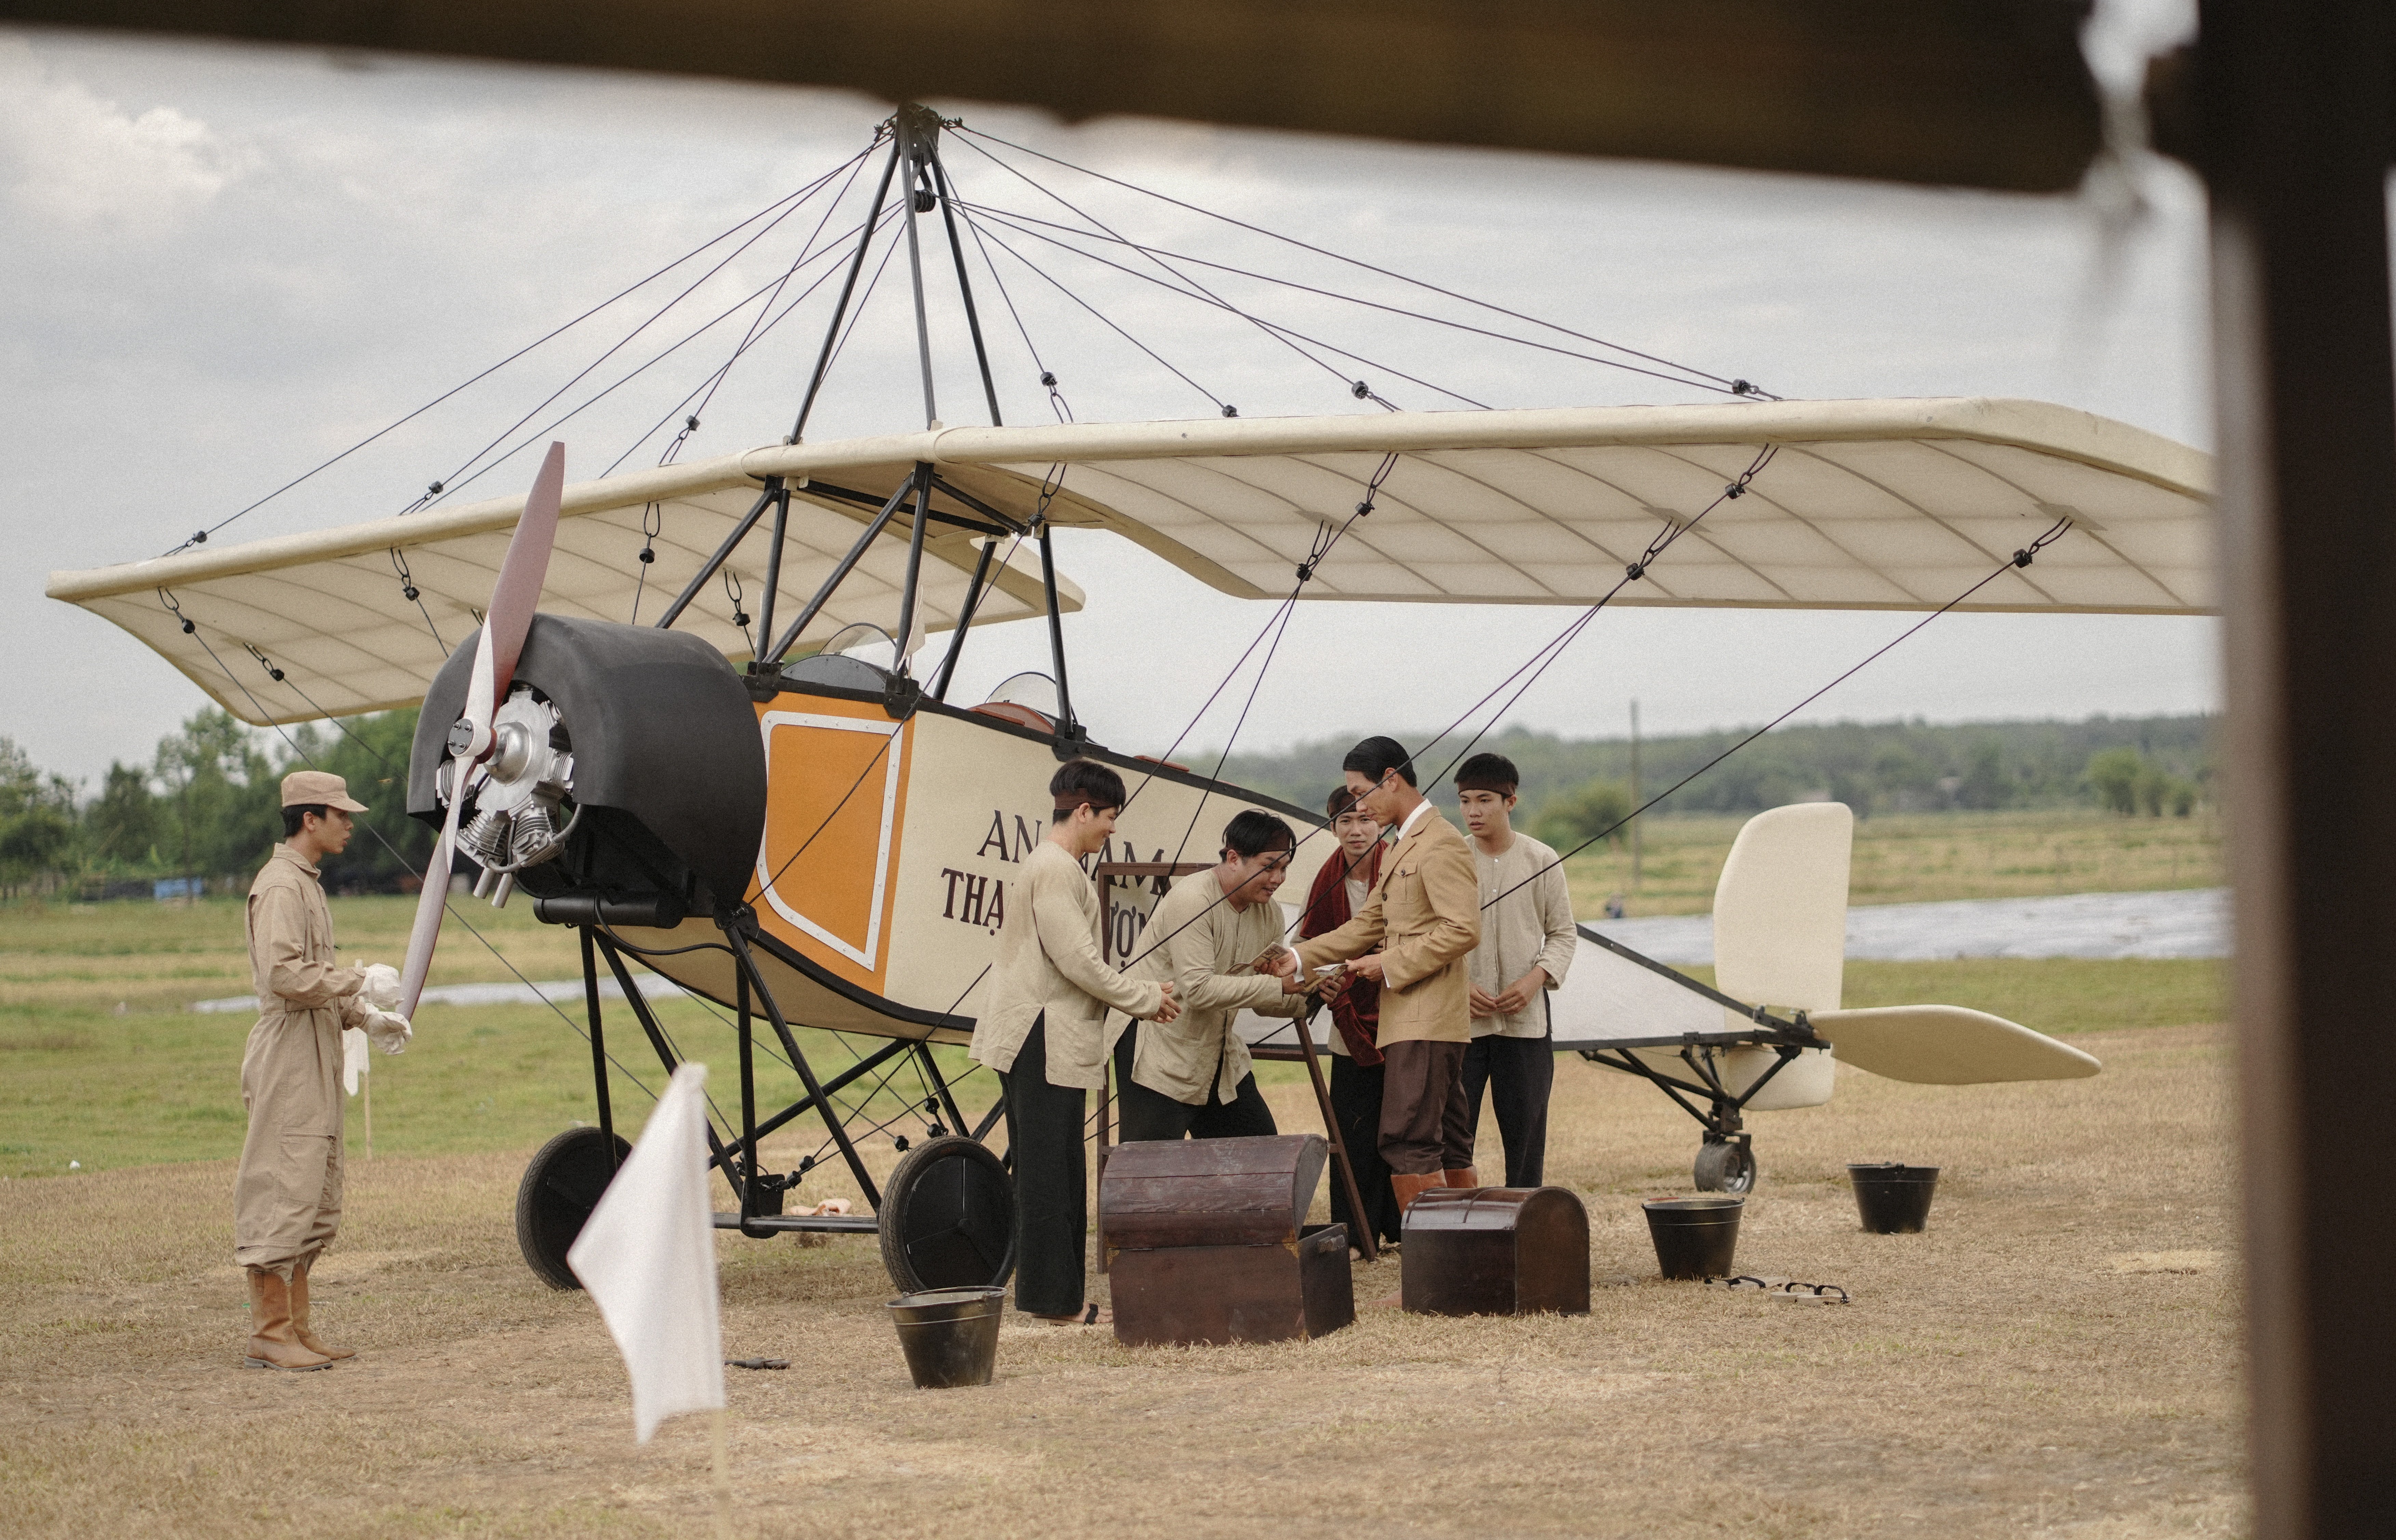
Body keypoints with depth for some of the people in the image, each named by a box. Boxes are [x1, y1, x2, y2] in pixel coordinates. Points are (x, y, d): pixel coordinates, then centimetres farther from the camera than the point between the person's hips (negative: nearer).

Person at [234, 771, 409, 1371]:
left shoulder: (306, 884, 20)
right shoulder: (280, 886, -12)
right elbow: (284, 973, -23)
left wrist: (367, 1017, 14)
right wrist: (361, 983, -17)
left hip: (318, 1056, 11)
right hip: (288, 1057, -11)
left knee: (317, 1201, 12)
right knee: (283, 1193, -8)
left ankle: (297, 1329, 16)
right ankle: (269, 1335, -6)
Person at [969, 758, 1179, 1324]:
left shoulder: (1050, 865, 20)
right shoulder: (1057, 869, -13)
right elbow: (1078, 961, -18)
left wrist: (1140, 993, 13)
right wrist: (1146, 999, -8)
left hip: (1044, 1040, 11)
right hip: (1044, 1042, -11)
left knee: (1046, 1171, 11)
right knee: (1049, 1173, -8)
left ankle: (1052, 1294, 14)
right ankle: (1053, 1297, -5)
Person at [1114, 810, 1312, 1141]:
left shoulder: (1269, 914, 4)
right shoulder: (1193, 900, -20)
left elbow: (1264, 1000, 10)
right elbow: (1199, 989, -29)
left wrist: (1308, 996, -11)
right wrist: (1277, 986, -28)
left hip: (1217, 1051, 8)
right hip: (1159, 1049, -8)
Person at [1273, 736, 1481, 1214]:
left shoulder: (1441, 844, -13)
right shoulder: (1401, 847, 20)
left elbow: (1463, 930, -21)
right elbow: (1369, 923, 22)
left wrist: (1390, 965, -16)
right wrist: (1301, 957, 11)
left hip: (1426, 1022, -10)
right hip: (1410, 1019, 10)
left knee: (1408, 1142, -12)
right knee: (1449, 1144, 11)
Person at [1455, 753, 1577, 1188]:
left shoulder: (1541, 861, 1)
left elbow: (1563, 934, 8)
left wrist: (1535, 979, -9)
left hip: (1525, 1020, 1)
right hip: (1460, 1020, -1)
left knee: (1525, 1132, 6)